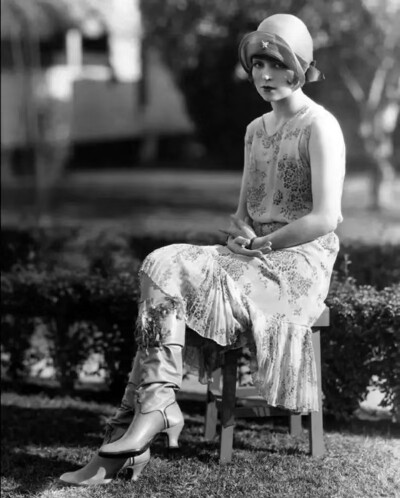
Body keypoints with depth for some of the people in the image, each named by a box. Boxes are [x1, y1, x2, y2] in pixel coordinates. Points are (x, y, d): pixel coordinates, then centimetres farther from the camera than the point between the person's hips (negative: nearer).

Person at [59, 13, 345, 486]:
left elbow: (326, 218, -17)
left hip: (300, 263, -7)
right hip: (255, 262, 7)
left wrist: (259, 244, -12)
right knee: (162, 267, -21)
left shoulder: (320, 126, -7)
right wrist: (239, 232, -3)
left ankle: (152, 409, -22)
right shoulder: (256, 129, 17)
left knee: (166, 280, -26)